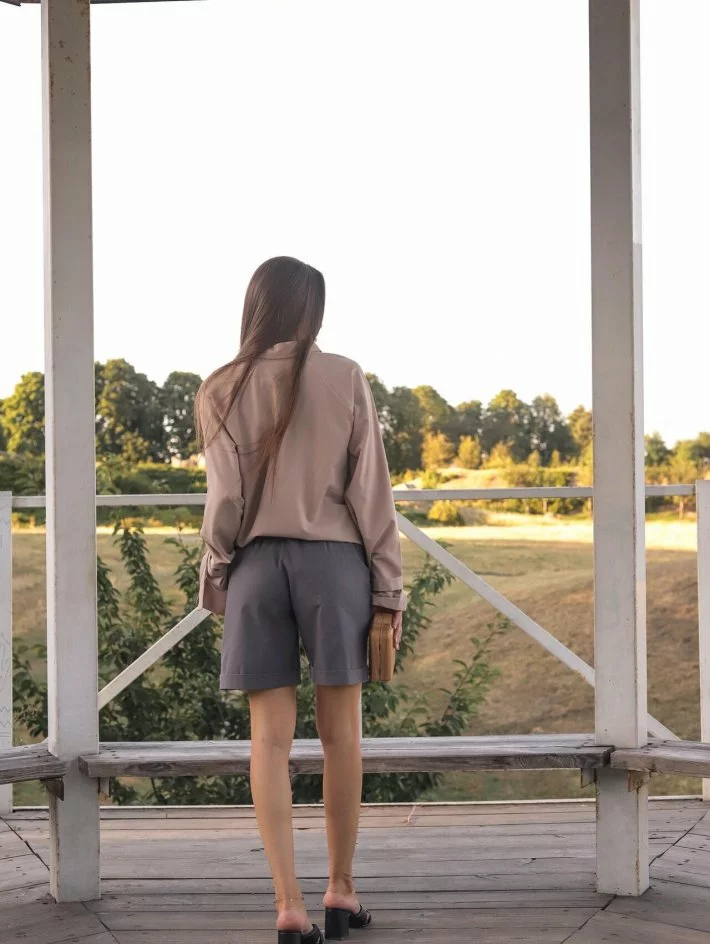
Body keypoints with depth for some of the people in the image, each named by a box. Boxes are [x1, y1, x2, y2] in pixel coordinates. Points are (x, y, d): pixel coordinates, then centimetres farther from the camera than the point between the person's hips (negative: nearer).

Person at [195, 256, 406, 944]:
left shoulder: (221, 390, 2)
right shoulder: (344, 379, -1)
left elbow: (224, 499, 1)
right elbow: (369, 489, -1)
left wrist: (213, 578, 12)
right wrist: (388, 584, 3)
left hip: (256, 562, 1)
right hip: (334, 559, -1)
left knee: (270, 735, 2)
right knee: (340, 729, 9)